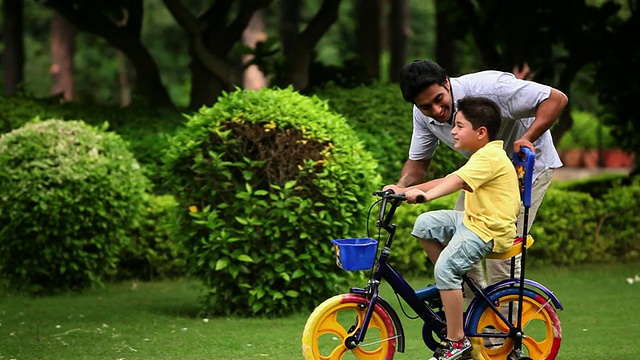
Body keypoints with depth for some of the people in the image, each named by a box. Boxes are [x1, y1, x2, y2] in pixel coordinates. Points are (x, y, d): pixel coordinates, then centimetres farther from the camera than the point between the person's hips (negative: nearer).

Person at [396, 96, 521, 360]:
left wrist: (426, 195, -49)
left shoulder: (489, 157, -18)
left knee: (446, 267, -23)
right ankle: (449, 287, 14)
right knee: (425, 225, 6)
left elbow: (456, 181, -34)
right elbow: (448, 180, 15)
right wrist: (407, 190, 9)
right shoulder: (485, 156, 16)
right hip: (472, 220, 11)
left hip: (489, 229, -11)